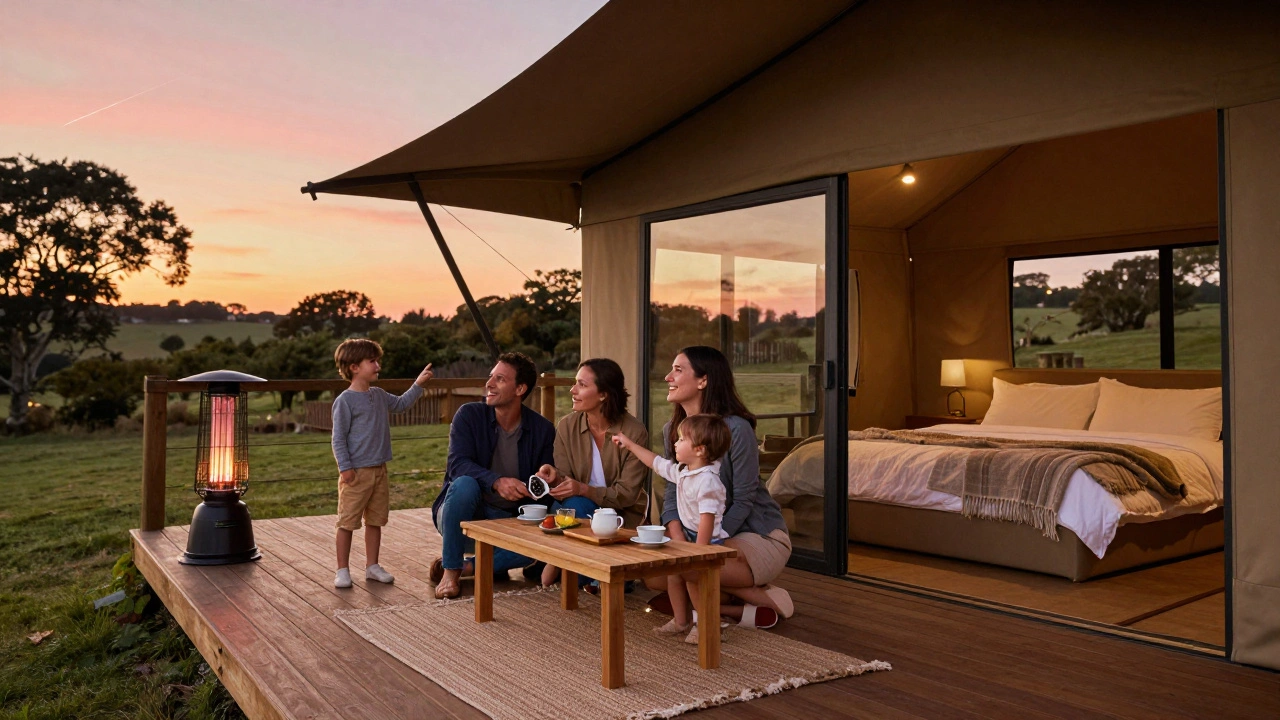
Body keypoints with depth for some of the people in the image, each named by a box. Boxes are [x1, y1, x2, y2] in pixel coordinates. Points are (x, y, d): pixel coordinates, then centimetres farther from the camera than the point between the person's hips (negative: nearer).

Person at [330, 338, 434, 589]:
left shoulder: (379, 396, 11)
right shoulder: (345, 401, -11)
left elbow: (401, 404, 29)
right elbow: (338, 438, -11)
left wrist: (418, 384, 19)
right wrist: (345, 467, -15)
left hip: (379, 470, 7)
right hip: (356, 473, -7)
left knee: (376, 520, 13)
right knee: (348, 522, 1)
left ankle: (372, 566, 23)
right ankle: (342, 570, 10)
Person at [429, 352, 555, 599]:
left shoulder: (542, 429, -1)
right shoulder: (469, 415, -6)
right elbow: (457, 464, -20)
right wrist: (497, 482, -38)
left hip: (508, 521, 2)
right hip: (464, 515, -2)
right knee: (465, 484, -34)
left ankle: (465, 567, -9)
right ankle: (450, 572, -18)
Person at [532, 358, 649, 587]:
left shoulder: (634, 432, -16)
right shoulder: (566, 426, -6)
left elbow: (627, 493, -17)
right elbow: (564, 479, -4)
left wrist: (584, 489, -33)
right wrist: (555, 477, -30)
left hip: (621, 513, -2)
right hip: (579, 505, 2)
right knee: (573, 506, -34)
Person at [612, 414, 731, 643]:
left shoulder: (707, 481, -26)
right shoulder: (682, 471, 4)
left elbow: (707, 519, -29)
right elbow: (657, 463, 21)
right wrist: (630, 445, 26)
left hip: (708, 540, -10)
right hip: (688, 537, 10)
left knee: (692, 577, -14)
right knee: (674, 572, 9)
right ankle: (681, 621, 24)